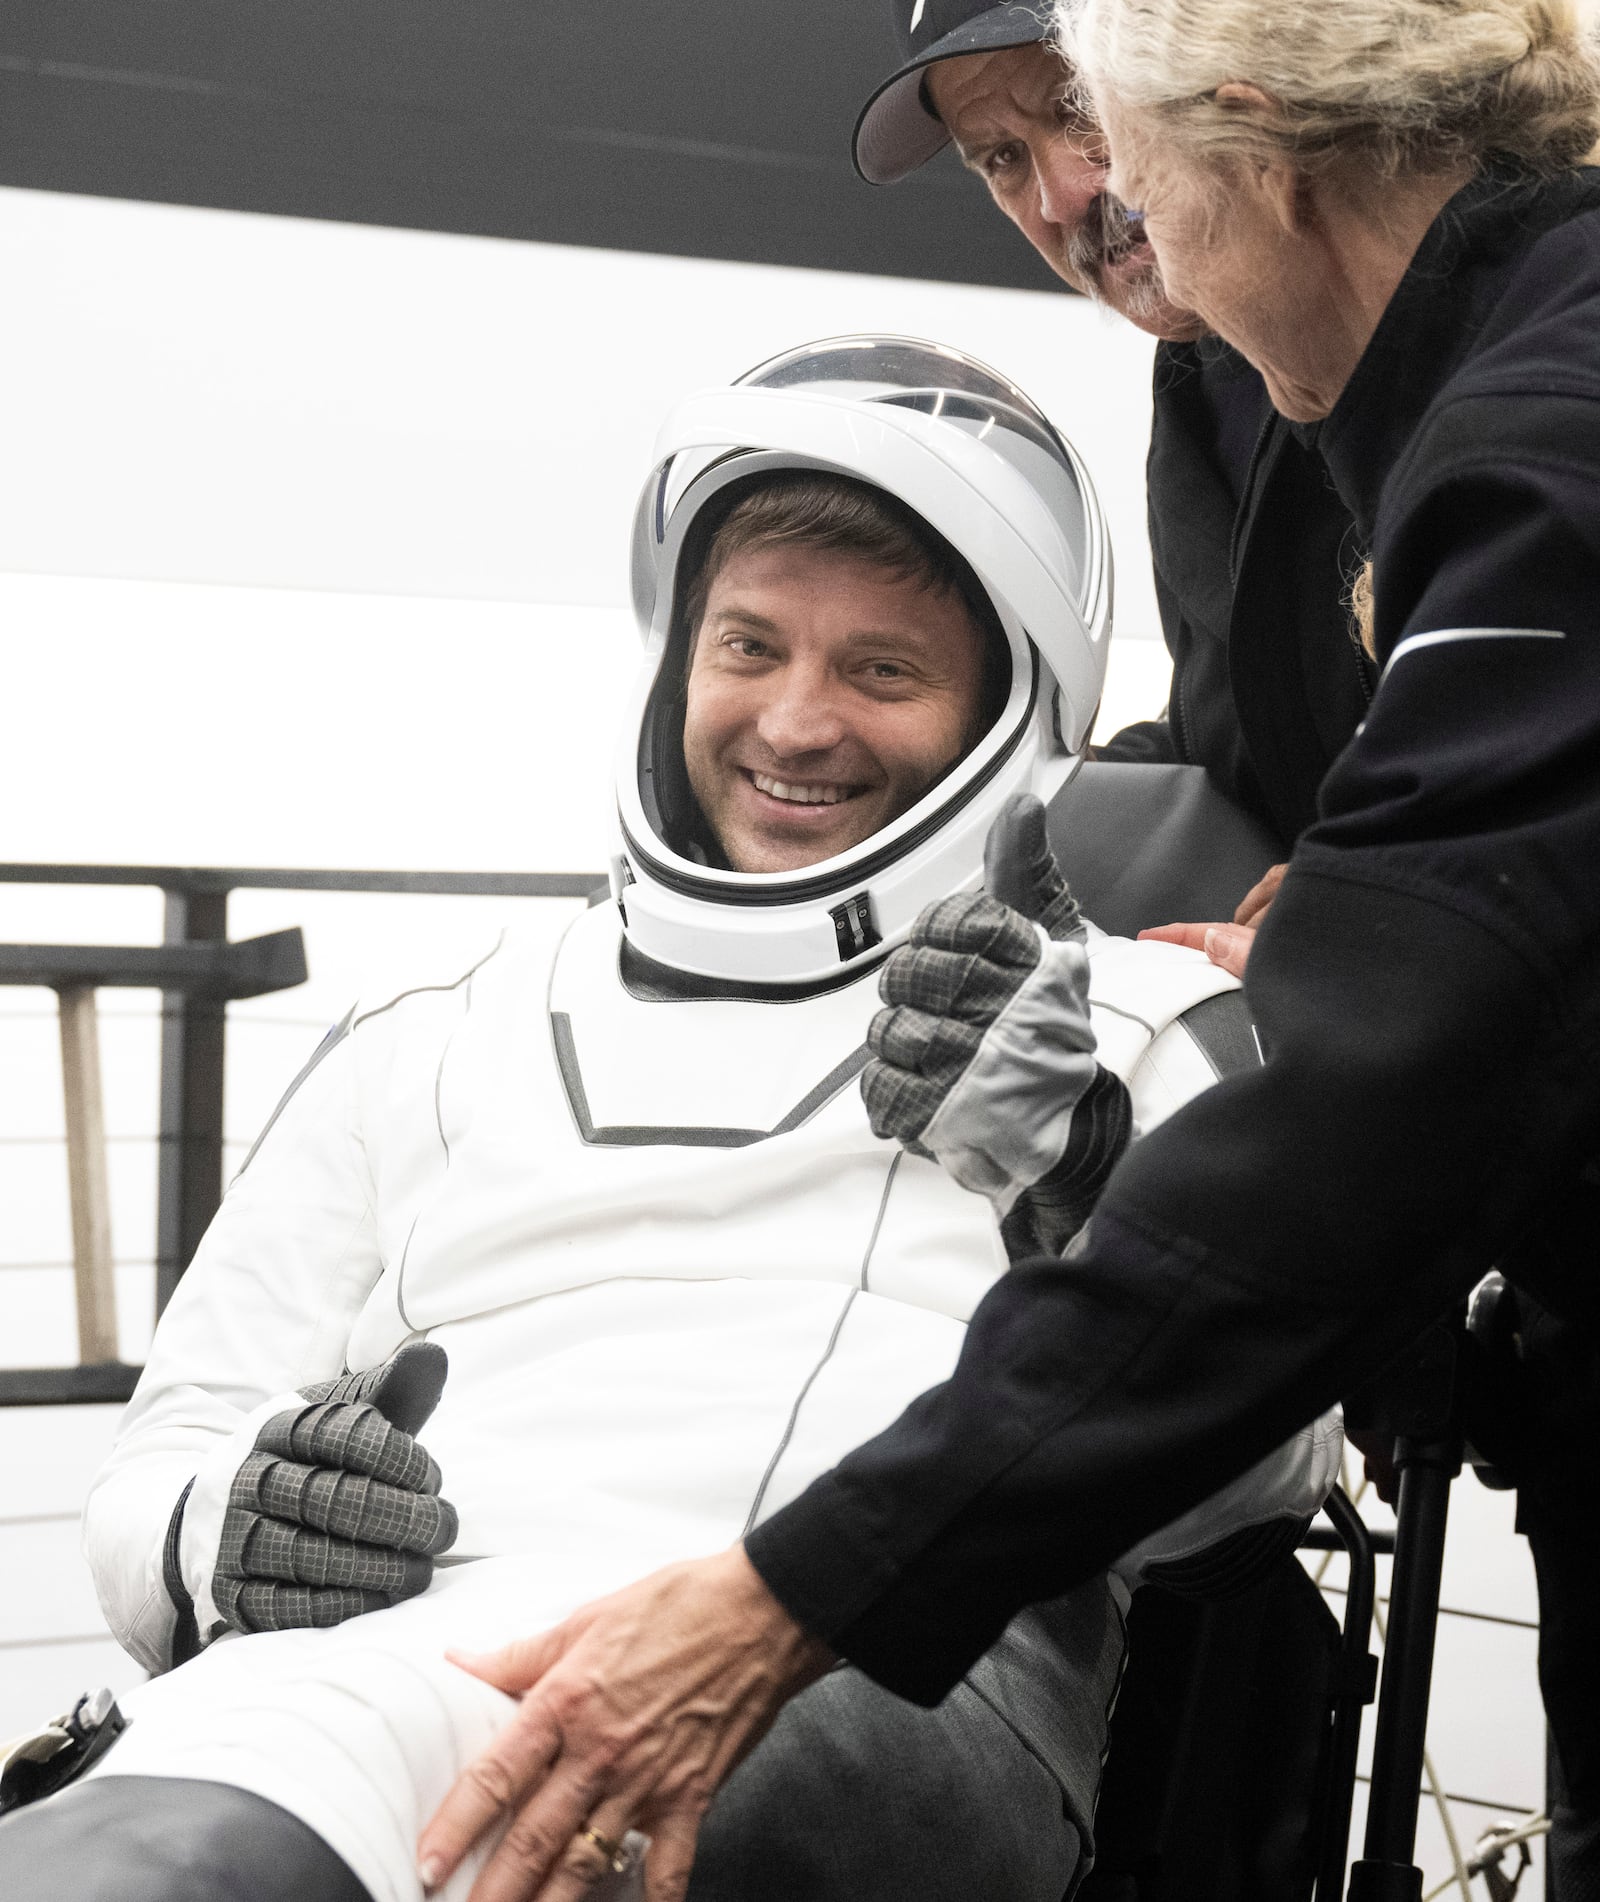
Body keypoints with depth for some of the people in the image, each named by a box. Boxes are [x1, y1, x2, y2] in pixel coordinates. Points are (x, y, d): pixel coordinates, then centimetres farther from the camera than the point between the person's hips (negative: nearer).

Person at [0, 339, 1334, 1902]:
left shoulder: (1136, 1023, 24)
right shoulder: (426, 1050, 31)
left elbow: (1246, 1492, 9)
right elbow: (156, 1487, 26)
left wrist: (1081, 1186, -10)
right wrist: (226, 1532, 0)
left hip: (903, 1684, -1)